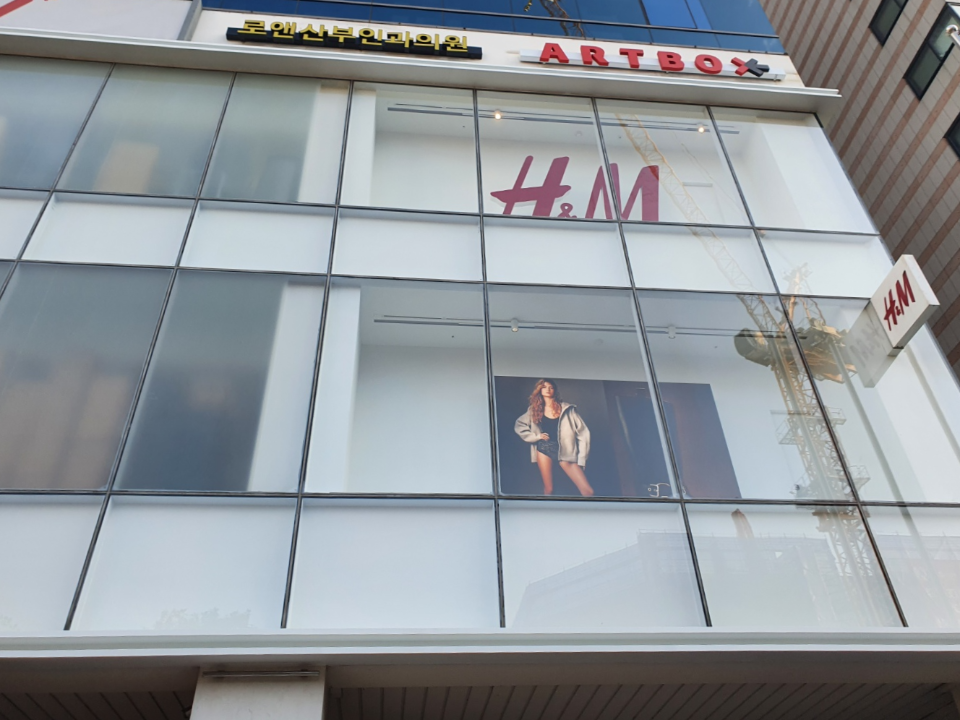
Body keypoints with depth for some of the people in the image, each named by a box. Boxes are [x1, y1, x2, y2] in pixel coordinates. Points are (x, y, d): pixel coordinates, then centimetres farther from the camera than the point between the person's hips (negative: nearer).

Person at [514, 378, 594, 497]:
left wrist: (581, 459, -4)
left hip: (565, 450, -1)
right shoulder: (535, 409, 9)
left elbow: (582, 432, 1)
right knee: (548, 489, 0)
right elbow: (519, 426, 14)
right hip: (544, 449, 1)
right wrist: (536, 436, 0)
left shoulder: (566, 409, 3)